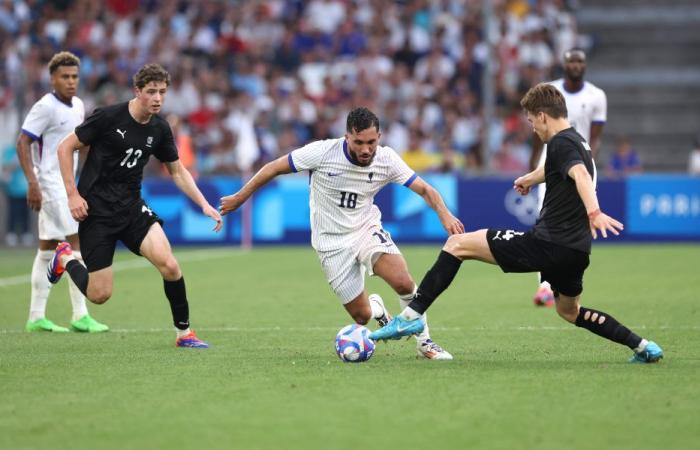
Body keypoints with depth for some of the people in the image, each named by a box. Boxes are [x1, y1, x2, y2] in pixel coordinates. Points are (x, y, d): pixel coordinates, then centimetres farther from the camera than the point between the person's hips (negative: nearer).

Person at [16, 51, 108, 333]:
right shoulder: (45, 107, -13)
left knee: (48, 248, 9)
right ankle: (80, 315, -13)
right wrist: (32, 183, -23)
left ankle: (36, 317, 11)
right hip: (50, 185, -9)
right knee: (77, 243, -13)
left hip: (66, 185, 9)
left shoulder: (77, 106, 12)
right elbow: (22, 142, -16)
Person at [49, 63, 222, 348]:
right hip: (96, 209, -4)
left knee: (169, 265, -19)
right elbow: (65, 147, -7)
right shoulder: (108, 117, -15)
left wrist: (204, 205, 5)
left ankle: (183, 332, -1)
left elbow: (177, 171, 16)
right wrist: (72, 194, -13)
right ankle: (65, 259, 27)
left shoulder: (160, 129, 1)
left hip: (132, 207, 4)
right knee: (99, 294, -5)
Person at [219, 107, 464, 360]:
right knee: (361, 317, -2)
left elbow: (424, 189, -11)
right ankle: (376, 309, 38)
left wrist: (445, 215, -30)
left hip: (367, 230, 1)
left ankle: (424, 342, -4)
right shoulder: (322, 152, -20)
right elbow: (275, 168, -8)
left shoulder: (386, 159, -13)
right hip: (332, 242, -1)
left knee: (403, 283, -27)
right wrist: (240, 197, -1)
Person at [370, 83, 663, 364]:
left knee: (457, 244, -3)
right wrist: (531, 178, 63)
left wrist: (593, 212, -50)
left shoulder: (561, 142, -10)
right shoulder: (577, 142, 19)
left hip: (548, 244, -9)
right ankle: (642, 347, 22)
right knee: (570, 312, 30)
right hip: (576, 250, 9)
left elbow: (580, 174, -32)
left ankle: (412, 316, -11)